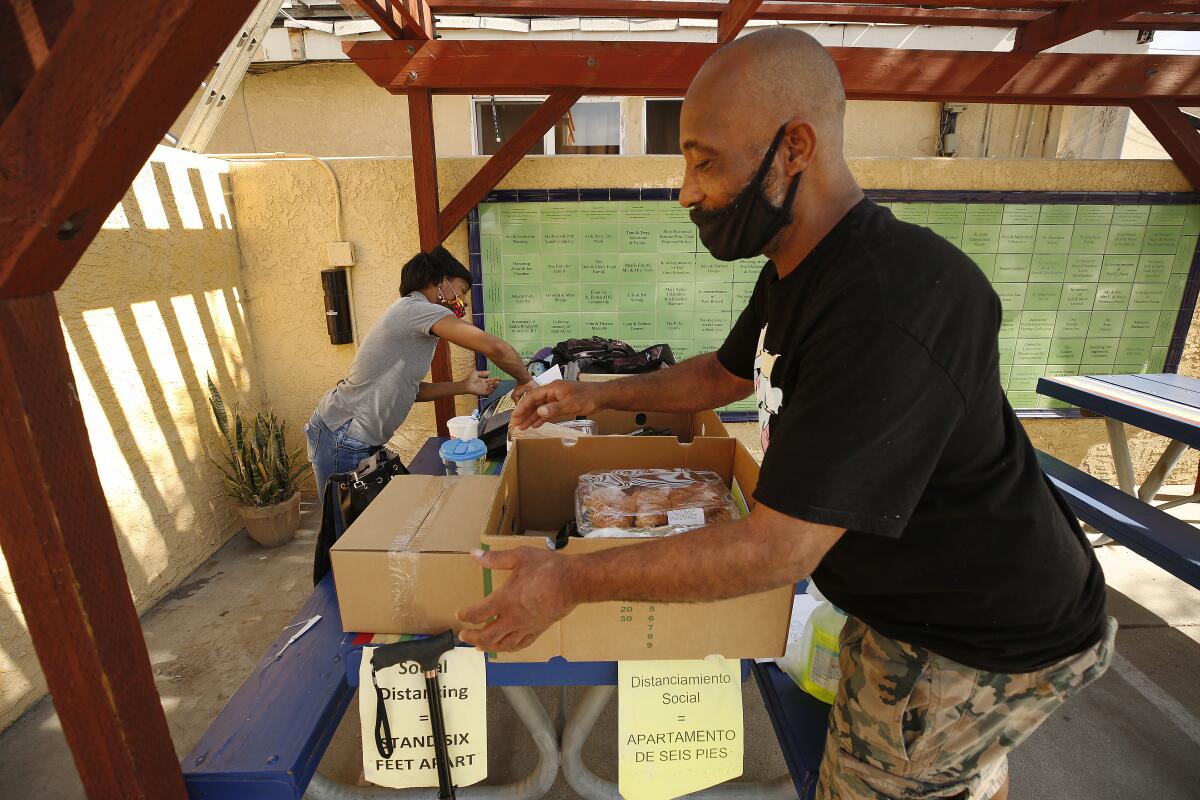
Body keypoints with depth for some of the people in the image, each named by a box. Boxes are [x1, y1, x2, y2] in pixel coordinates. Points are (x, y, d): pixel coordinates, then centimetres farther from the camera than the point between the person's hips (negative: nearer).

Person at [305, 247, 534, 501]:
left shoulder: (411, 314, 14)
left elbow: (406, 389, 12)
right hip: (342, 440, -9)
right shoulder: (418, 308, -17)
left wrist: (463, 386, 9)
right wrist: (525, 381, -8)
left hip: (355, 439, 10)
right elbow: (496, 348, -25)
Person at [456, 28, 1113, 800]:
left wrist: (570, 580, -29)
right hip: (915, 588, 8)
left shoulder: (889, 309, -37)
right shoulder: (799, 269, -4)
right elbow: (726, 372, 10)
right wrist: (599, 394, 1)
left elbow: (777, 547, -36)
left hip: (978, 642, -8)